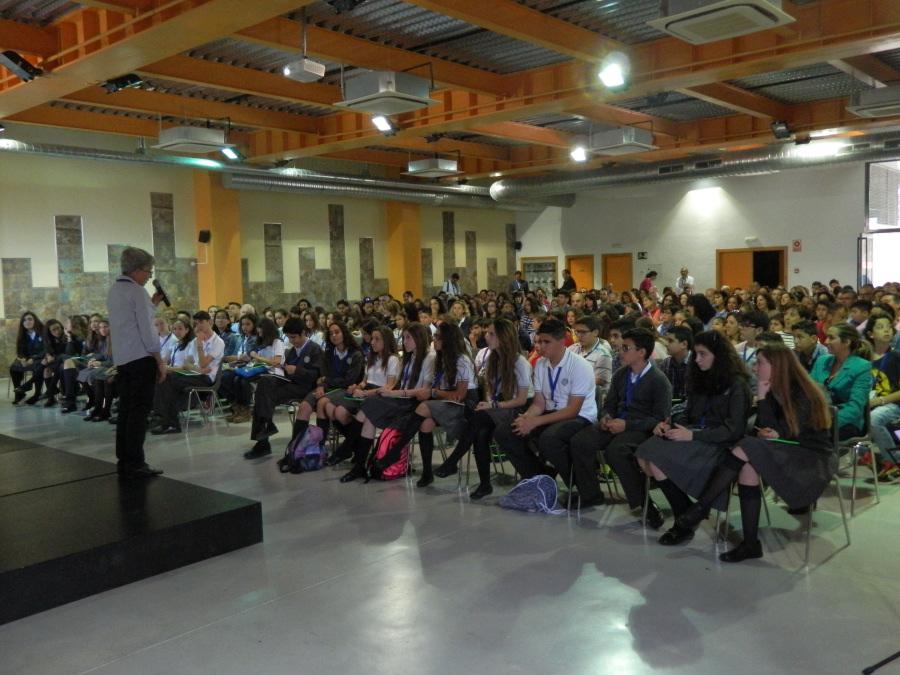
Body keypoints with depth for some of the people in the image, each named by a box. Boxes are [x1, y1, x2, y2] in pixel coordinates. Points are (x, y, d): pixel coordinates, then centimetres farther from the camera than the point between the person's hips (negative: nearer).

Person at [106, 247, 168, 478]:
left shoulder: (114, 291, 15)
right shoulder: (137, 291, -11)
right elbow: (147, 330, -14)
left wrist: (153, 302, 16)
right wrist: (160, 361, -10)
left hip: (122, 359, 9)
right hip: (141, 358, -9)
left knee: (125, 409, 11)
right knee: (139, 411, -5)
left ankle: (123, 461, 15)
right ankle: (135, 464, -4)